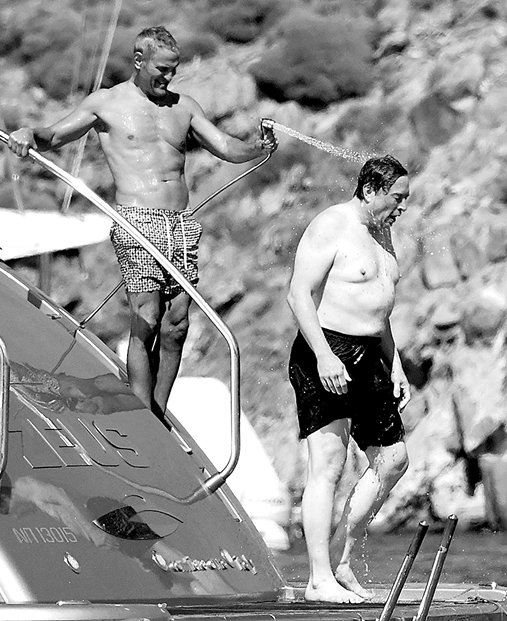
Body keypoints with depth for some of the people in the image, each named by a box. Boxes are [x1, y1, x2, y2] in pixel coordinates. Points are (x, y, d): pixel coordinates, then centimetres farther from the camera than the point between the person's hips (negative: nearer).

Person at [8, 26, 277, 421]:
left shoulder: (183, 106, 16)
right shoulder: (107, 103, 5)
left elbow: (226, 148, 15)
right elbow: (55, 137, 6)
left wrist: (259, 148, -1)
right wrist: (29, 134, -15)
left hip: (182, 224, 5)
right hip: (138, 223, -5)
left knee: (176, 324, 3)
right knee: (146, 322, -13)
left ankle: (159, 416, 11)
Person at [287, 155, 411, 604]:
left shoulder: (381, 231, 18)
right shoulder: (330, 228, -11)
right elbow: (300, 295, -17)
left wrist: (396, 368, 19)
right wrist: (324, 356, -26)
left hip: (368, 359, 9)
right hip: (326, 355, -9)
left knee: (393, 460, 10)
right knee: (328, 468, -11)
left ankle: (340, 557, 18)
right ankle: (320, 580, -10)